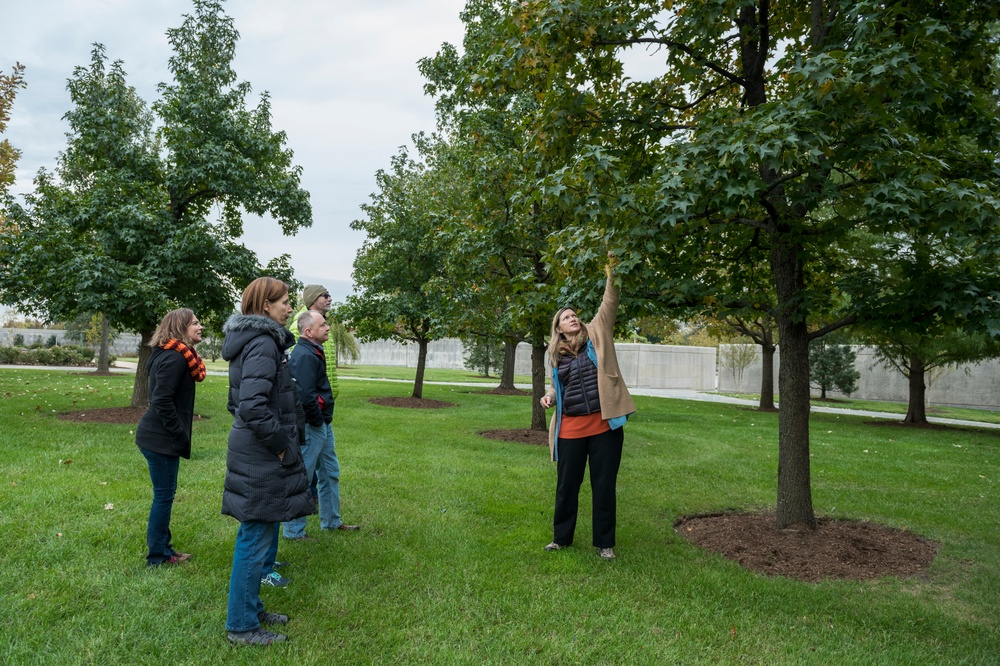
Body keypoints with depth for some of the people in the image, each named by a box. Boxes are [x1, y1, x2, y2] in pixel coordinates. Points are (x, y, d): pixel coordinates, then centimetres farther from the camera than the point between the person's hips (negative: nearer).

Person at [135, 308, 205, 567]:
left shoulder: (176, 355, 12)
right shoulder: (174, 358, -19)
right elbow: (162, 401, -24)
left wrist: (180, 436, 14)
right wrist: (181, 436, -18)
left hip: (161, 437, 10)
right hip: (161, 439, -10)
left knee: (164, 494, 16)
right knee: (164, 495, 1)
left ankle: (163, 549, 27)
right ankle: (157, 555, 13)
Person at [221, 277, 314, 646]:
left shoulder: (249, 341, 13)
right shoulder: (263, 343, -19)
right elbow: (253, 406, -29)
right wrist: (283, 447, -18)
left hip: (250, 450, 10)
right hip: (262, 458, -10)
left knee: (257, 536, 20)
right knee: (256, 539, 2)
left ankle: (251, 608, 33)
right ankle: (242, 626, 15)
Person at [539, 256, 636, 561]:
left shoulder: (597, 335, 3)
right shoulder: (556, 354, 8)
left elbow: (609, 306, -9)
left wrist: (612, 277, -21)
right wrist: (549, 395, -2)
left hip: (604, 425, -2)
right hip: (570, 429, 2)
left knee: (604, 486, 7)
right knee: (566, 486, 12)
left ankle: (604, 543, 22)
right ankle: (561, 537, 30)